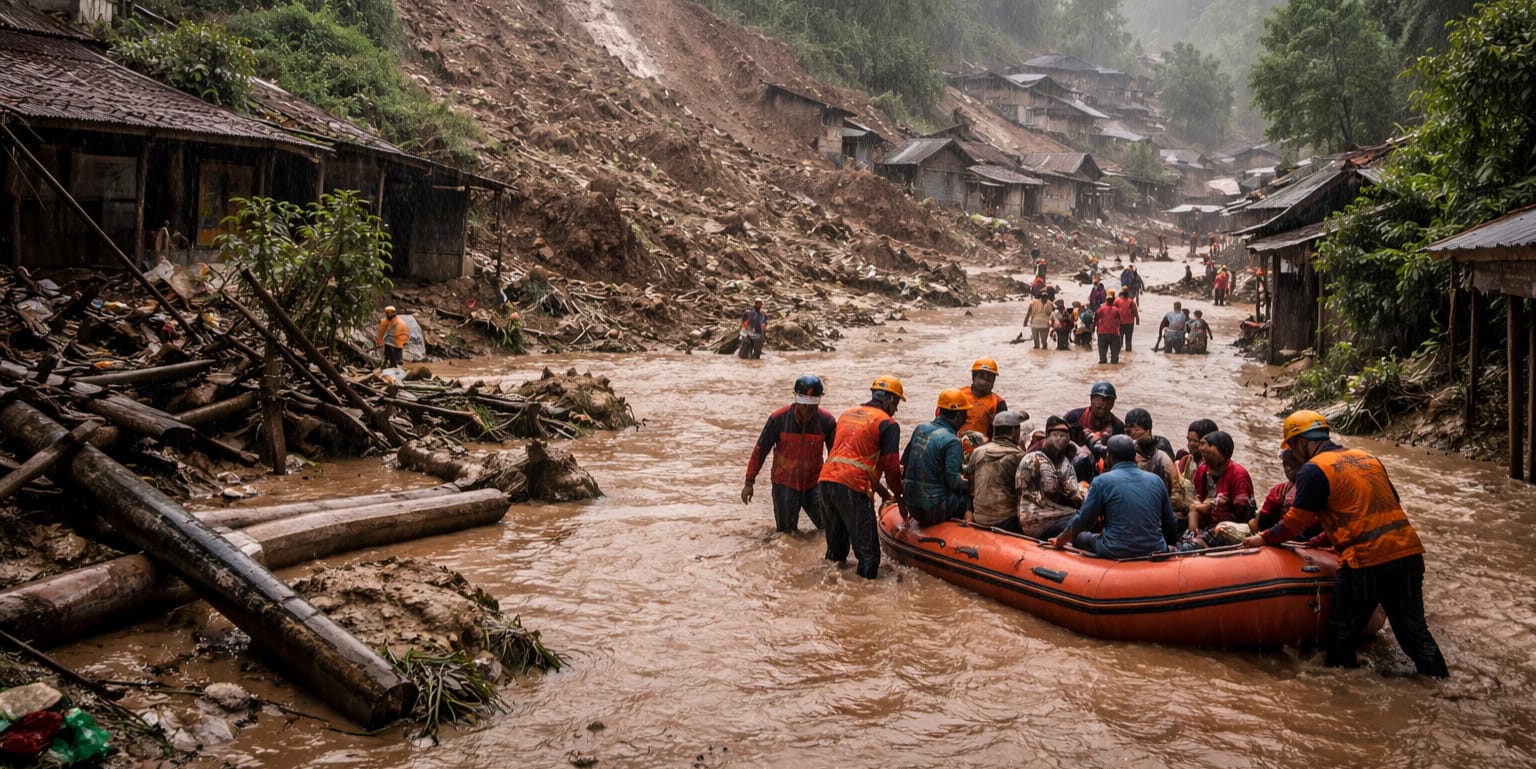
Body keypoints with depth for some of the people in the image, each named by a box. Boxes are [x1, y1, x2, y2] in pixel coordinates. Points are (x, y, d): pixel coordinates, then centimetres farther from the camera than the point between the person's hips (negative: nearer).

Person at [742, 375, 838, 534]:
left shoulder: (826, 421, -13)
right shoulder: (778, 419, -17)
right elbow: (760, 450, -8)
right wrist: (749, 482, -6)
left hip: (813, 483, 2)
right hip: (784, 484, -1)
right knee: (786, 531, 2)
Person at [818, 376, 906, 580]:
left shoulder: (847, 414, 22)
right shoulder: (888, 424, 0)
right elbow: (891, 466, -2)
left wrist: (881, 490, 30)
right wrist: (899, 499, 13)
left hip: (825, 481, 7)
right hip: (852, 489, -7)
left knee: (835, 550, 19)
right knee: (868, 552, -1)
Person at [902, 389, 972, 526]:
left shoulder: (920, 429, 7)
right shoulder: (951, 441, -16)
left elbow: (904, 463, 12)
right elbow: (954, 481, -19)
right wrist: (971, 482, -1)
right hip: (934, 510, -8)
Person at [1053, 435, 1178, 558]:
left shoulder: (1101, 481, -4)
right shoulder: (1156, 480, 6)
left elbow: (1083, 521, 0)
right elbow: (1172, 525, 11)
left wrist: (1063, 537, 19)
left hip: (1115, 554, -4)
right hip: (1156, 553, 4)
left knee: (1080, 537, 20)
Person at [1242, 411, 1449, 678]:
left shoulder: (1313, 471, -4)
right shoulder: (1368, 458, 18)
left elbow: (1294, 523, -3)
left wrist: (1264, 539, 14)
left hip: (1366, 560, -7)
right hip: (1409, 553, 7)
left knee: (1341, 632, 11)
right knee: (1413, 629, 15)